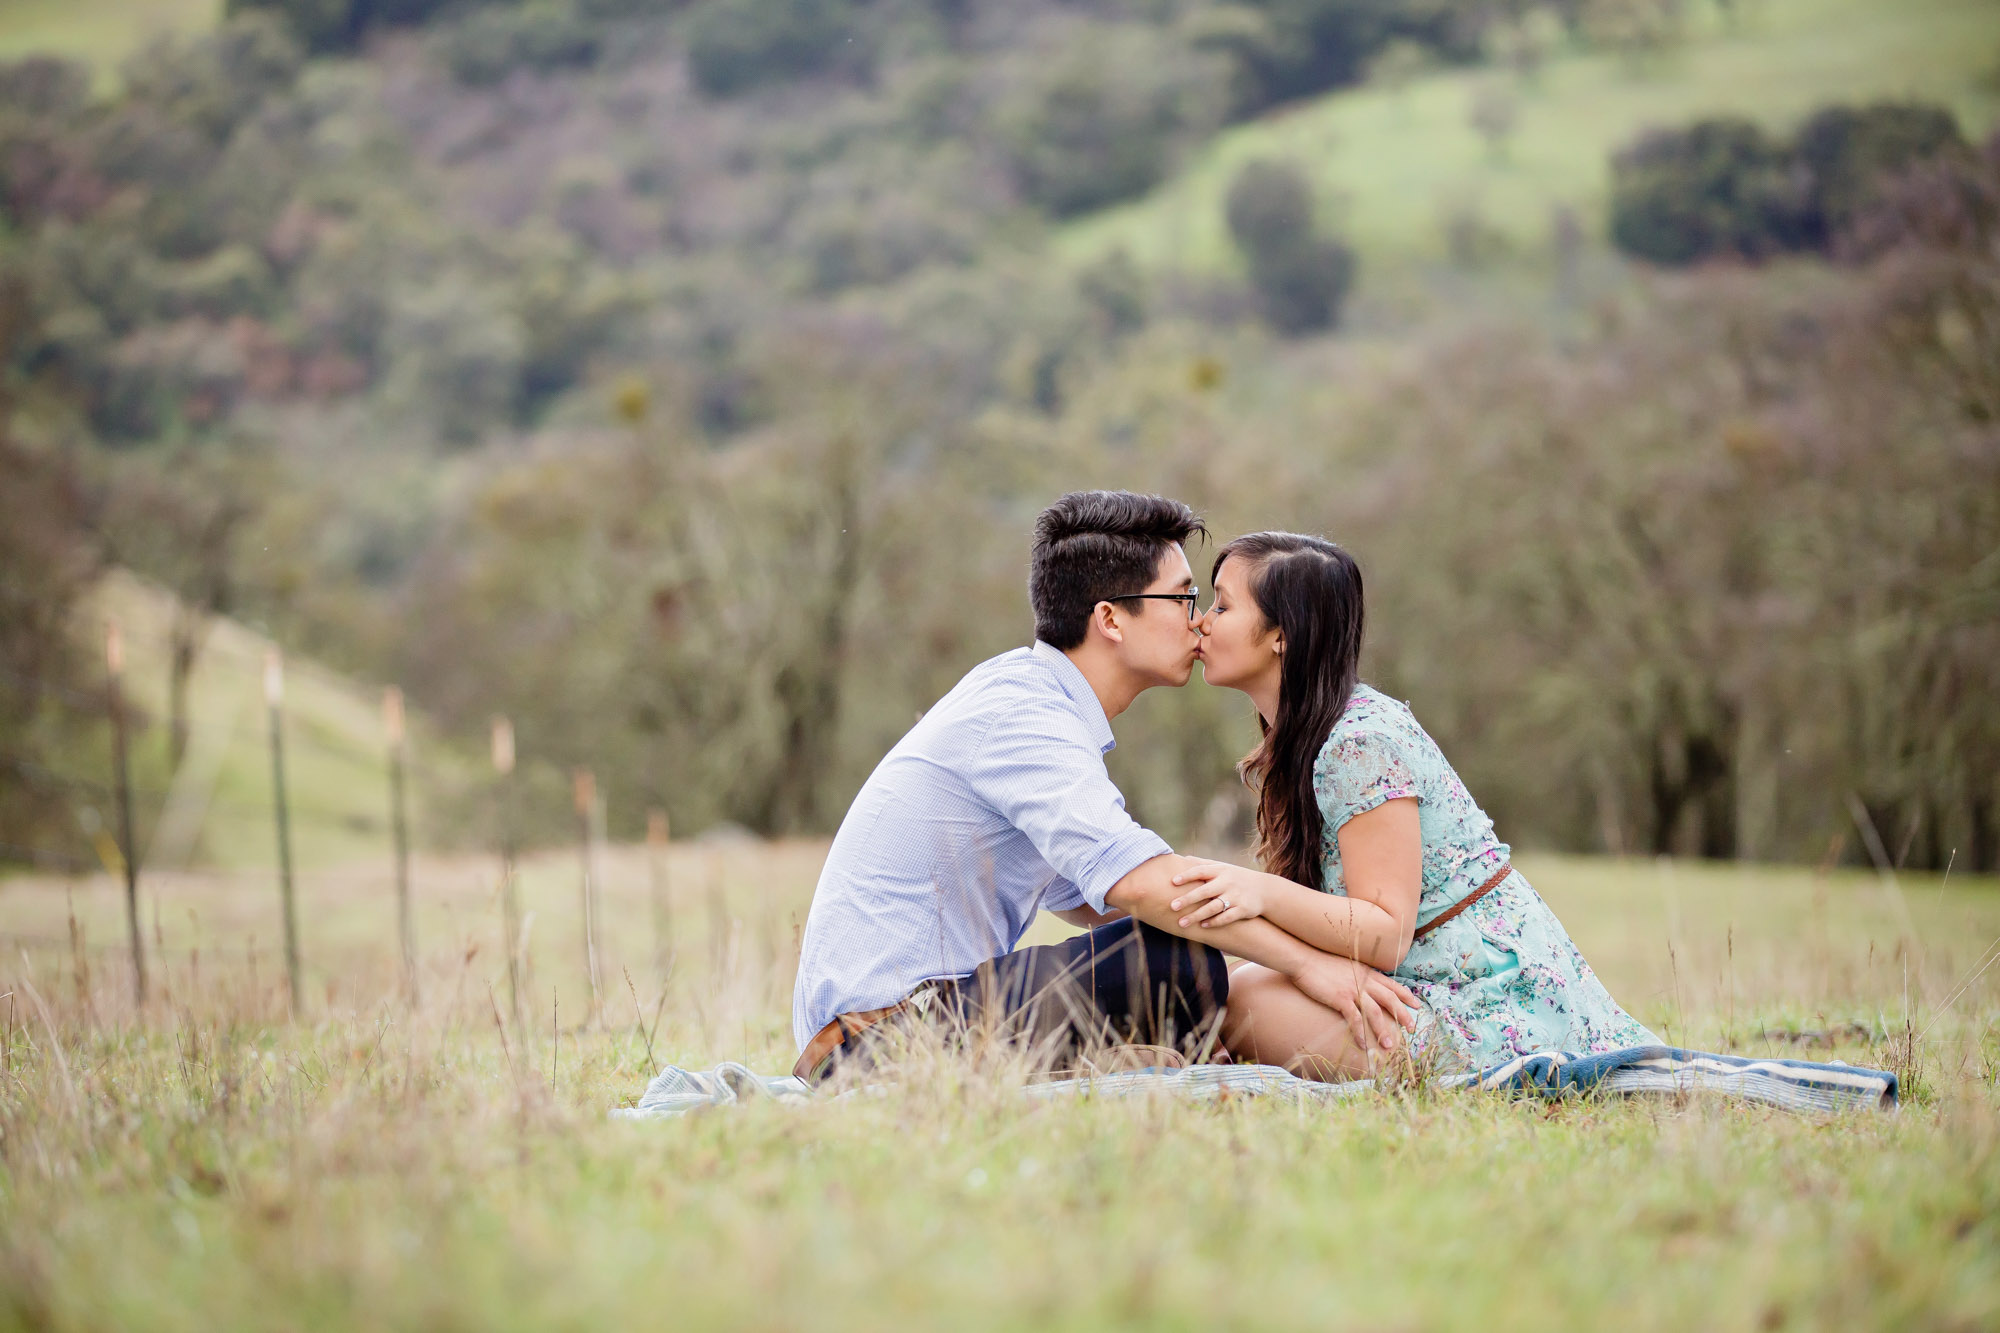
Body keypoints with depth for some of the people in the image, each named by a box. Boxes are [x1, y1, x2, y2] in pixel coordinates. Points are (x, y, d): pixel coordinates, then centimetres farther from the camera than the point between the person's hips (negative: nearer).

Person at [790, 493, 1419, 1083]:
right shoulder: (1020, 715, -15)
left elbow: (1084, 896, 28)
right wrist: (1306, 963, -22)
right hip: (892, 1021, -11)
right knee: (1179, 969, -24)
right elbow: (1135, 878, -29)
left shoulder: (1026, 695, 18)